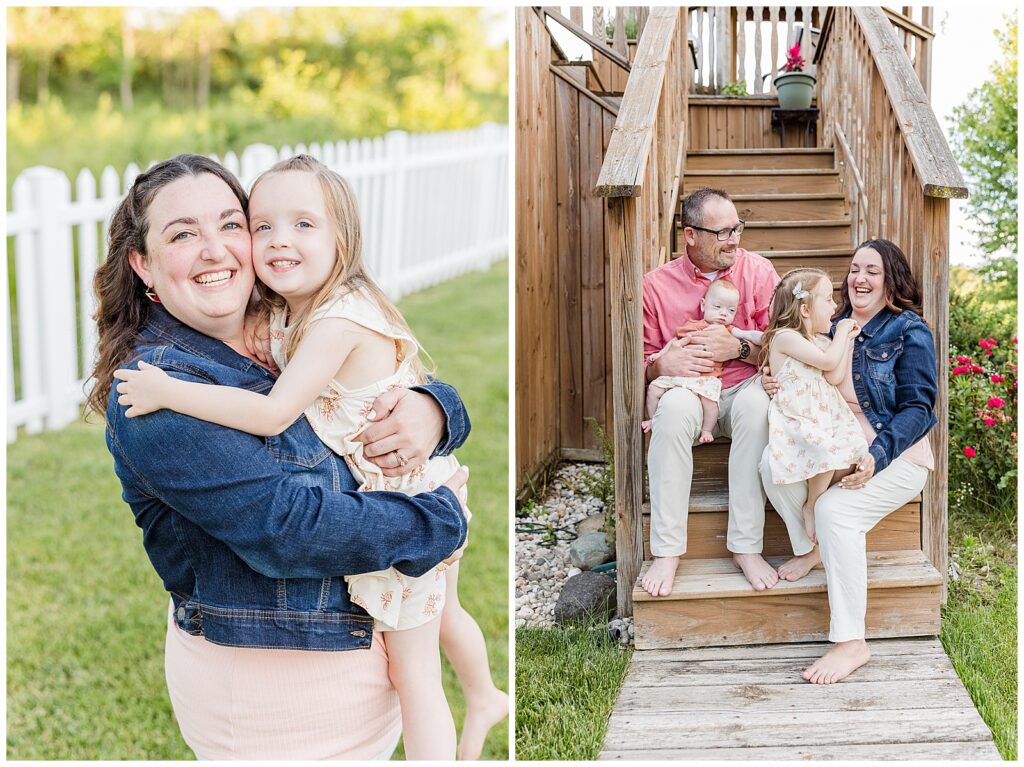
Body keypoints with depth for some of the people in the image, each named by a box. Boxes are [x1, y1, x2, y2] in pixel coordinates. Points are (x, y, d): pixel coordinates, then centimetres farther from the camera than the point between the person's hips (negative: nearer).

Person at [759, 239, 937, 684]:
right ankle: (810, 547, 0)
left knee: (834, 510, -31)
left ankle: (851, 643, -25)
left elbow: (918, 408, -11)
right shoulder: (834, 328, 14)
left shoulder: (910, 332, -4)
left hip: (896, 458, -5)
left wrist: (877, 456, -26)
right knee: (773, 462, -24)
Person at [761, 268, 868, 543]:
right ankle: (812, 506, -9)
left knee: (852, 452, -16)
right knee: (826, 450, -33)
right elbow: (828, 361, -17)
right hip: (795, 417, -8)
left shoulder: (822, 341, 18)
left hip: (823, 414, 8)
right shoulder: (785, 337, -10)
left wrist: (847, 340, 8)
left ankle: (822, 497, 2)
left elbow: (835, 377, 4)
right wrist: (841, 332, -1)